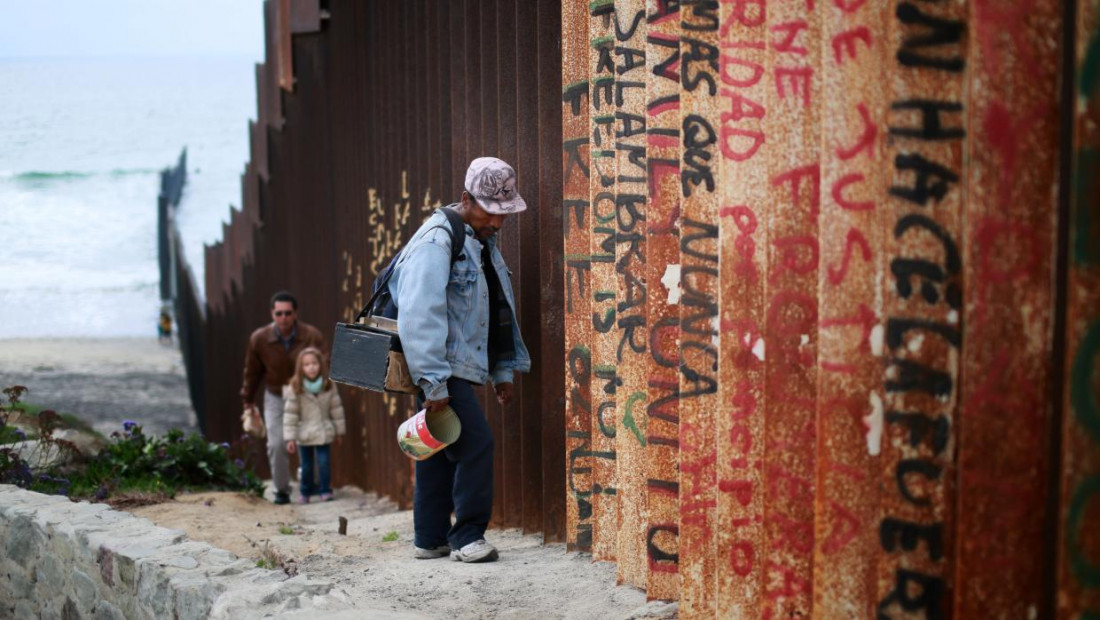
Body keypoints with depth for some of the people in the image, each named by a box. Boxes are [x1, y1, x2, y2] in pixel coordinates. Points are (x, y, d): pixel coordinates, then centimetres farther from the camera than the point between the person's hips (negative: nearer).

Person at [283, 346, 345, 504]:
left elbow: (336, 409, 4)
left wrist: (339, 431, 8)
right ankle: (306, 492, 25)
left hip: (324, 433, 1)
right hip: (304, 435, -1)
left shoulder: (328, 386, -5)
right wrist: (290, 438, -12)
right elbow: (290, 413, -10)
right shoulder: (295, 388, -11)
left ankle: (326, 491, 11)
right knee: (306, 465, 9)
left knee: (324, 463, -4)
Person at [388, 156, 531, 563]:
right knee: (475, 444, -13)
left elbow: (500, 311, 22)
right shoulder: (436, 242, -15)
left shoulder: (483, 243, 15)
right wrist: (434, 383, -25)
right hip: (442, 369, -9)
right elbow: (419, 316, -22)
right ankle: (467, 536, -4)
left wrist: (504, 371, 18)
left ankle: (430, 540, 21)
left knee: (441, 450, 13)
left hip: (461, 368, 9)